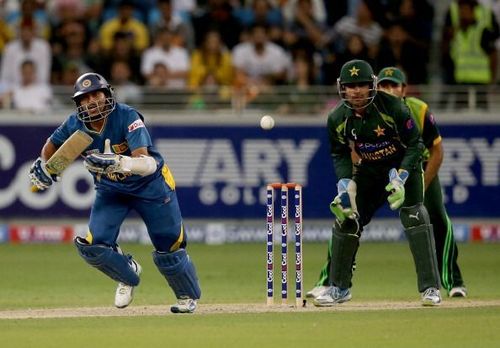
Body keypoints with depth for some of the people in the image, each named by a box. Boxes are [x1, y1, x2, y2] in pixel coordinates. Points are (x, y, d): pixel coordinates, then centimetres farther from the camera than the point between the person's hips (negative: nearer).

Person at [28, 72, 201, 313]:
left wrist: (116, 162, -59)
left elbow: (146, 164, -42)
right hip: (110, 189, 4)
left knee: (169, 249, 3)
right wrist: (42, 165, -12)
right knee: (93, 246, -13)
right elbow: (53, 143, 6)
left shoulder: (127, 117, -31)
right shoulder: (75, 124, -17)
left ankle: (188, 296, 33)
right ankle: (128, 275, 19)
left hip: (150, 185, -4)